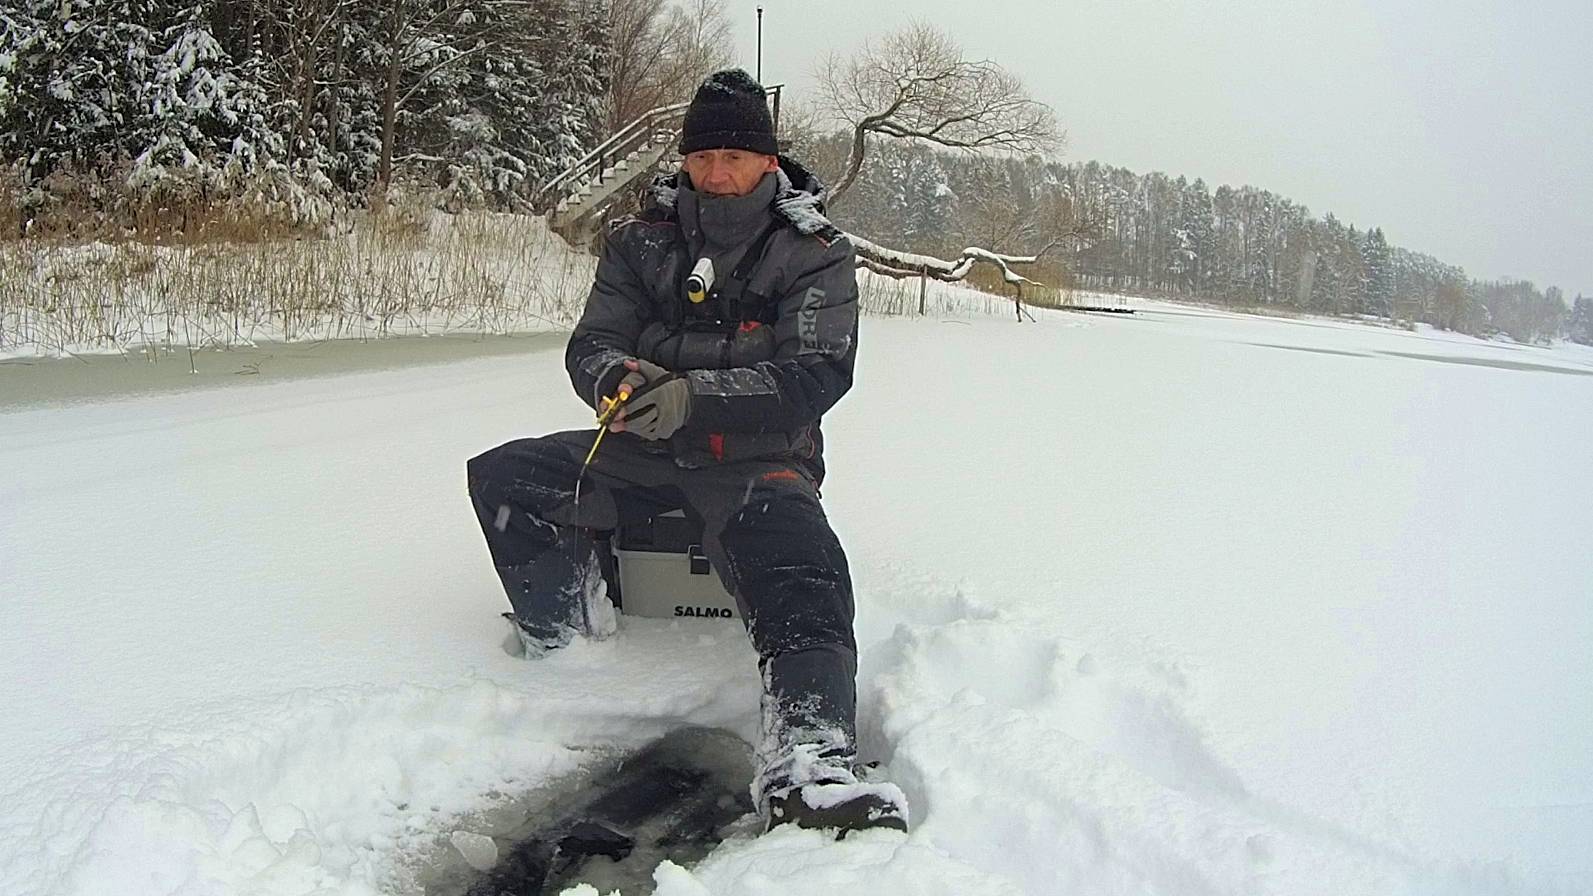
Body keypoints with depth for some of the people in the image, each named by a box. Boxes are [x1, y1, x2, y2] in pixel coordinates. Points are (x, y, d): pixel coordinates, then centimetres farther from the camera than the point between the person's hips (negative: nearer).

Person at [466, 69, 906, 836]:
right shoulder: (641, 242, 8)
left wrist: (692, 397, -29)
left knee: (797, 565, -36)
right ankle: (564, 639, 0)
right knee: (503, 478, -12)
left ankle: (810, 763, -53)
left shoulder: (815, 253, -3)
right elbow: (589, 346, 4)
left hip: (759, 454, -4)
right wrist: (619, 377, -24)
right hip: (644, 449, 5)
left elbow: (816, 377, -15)